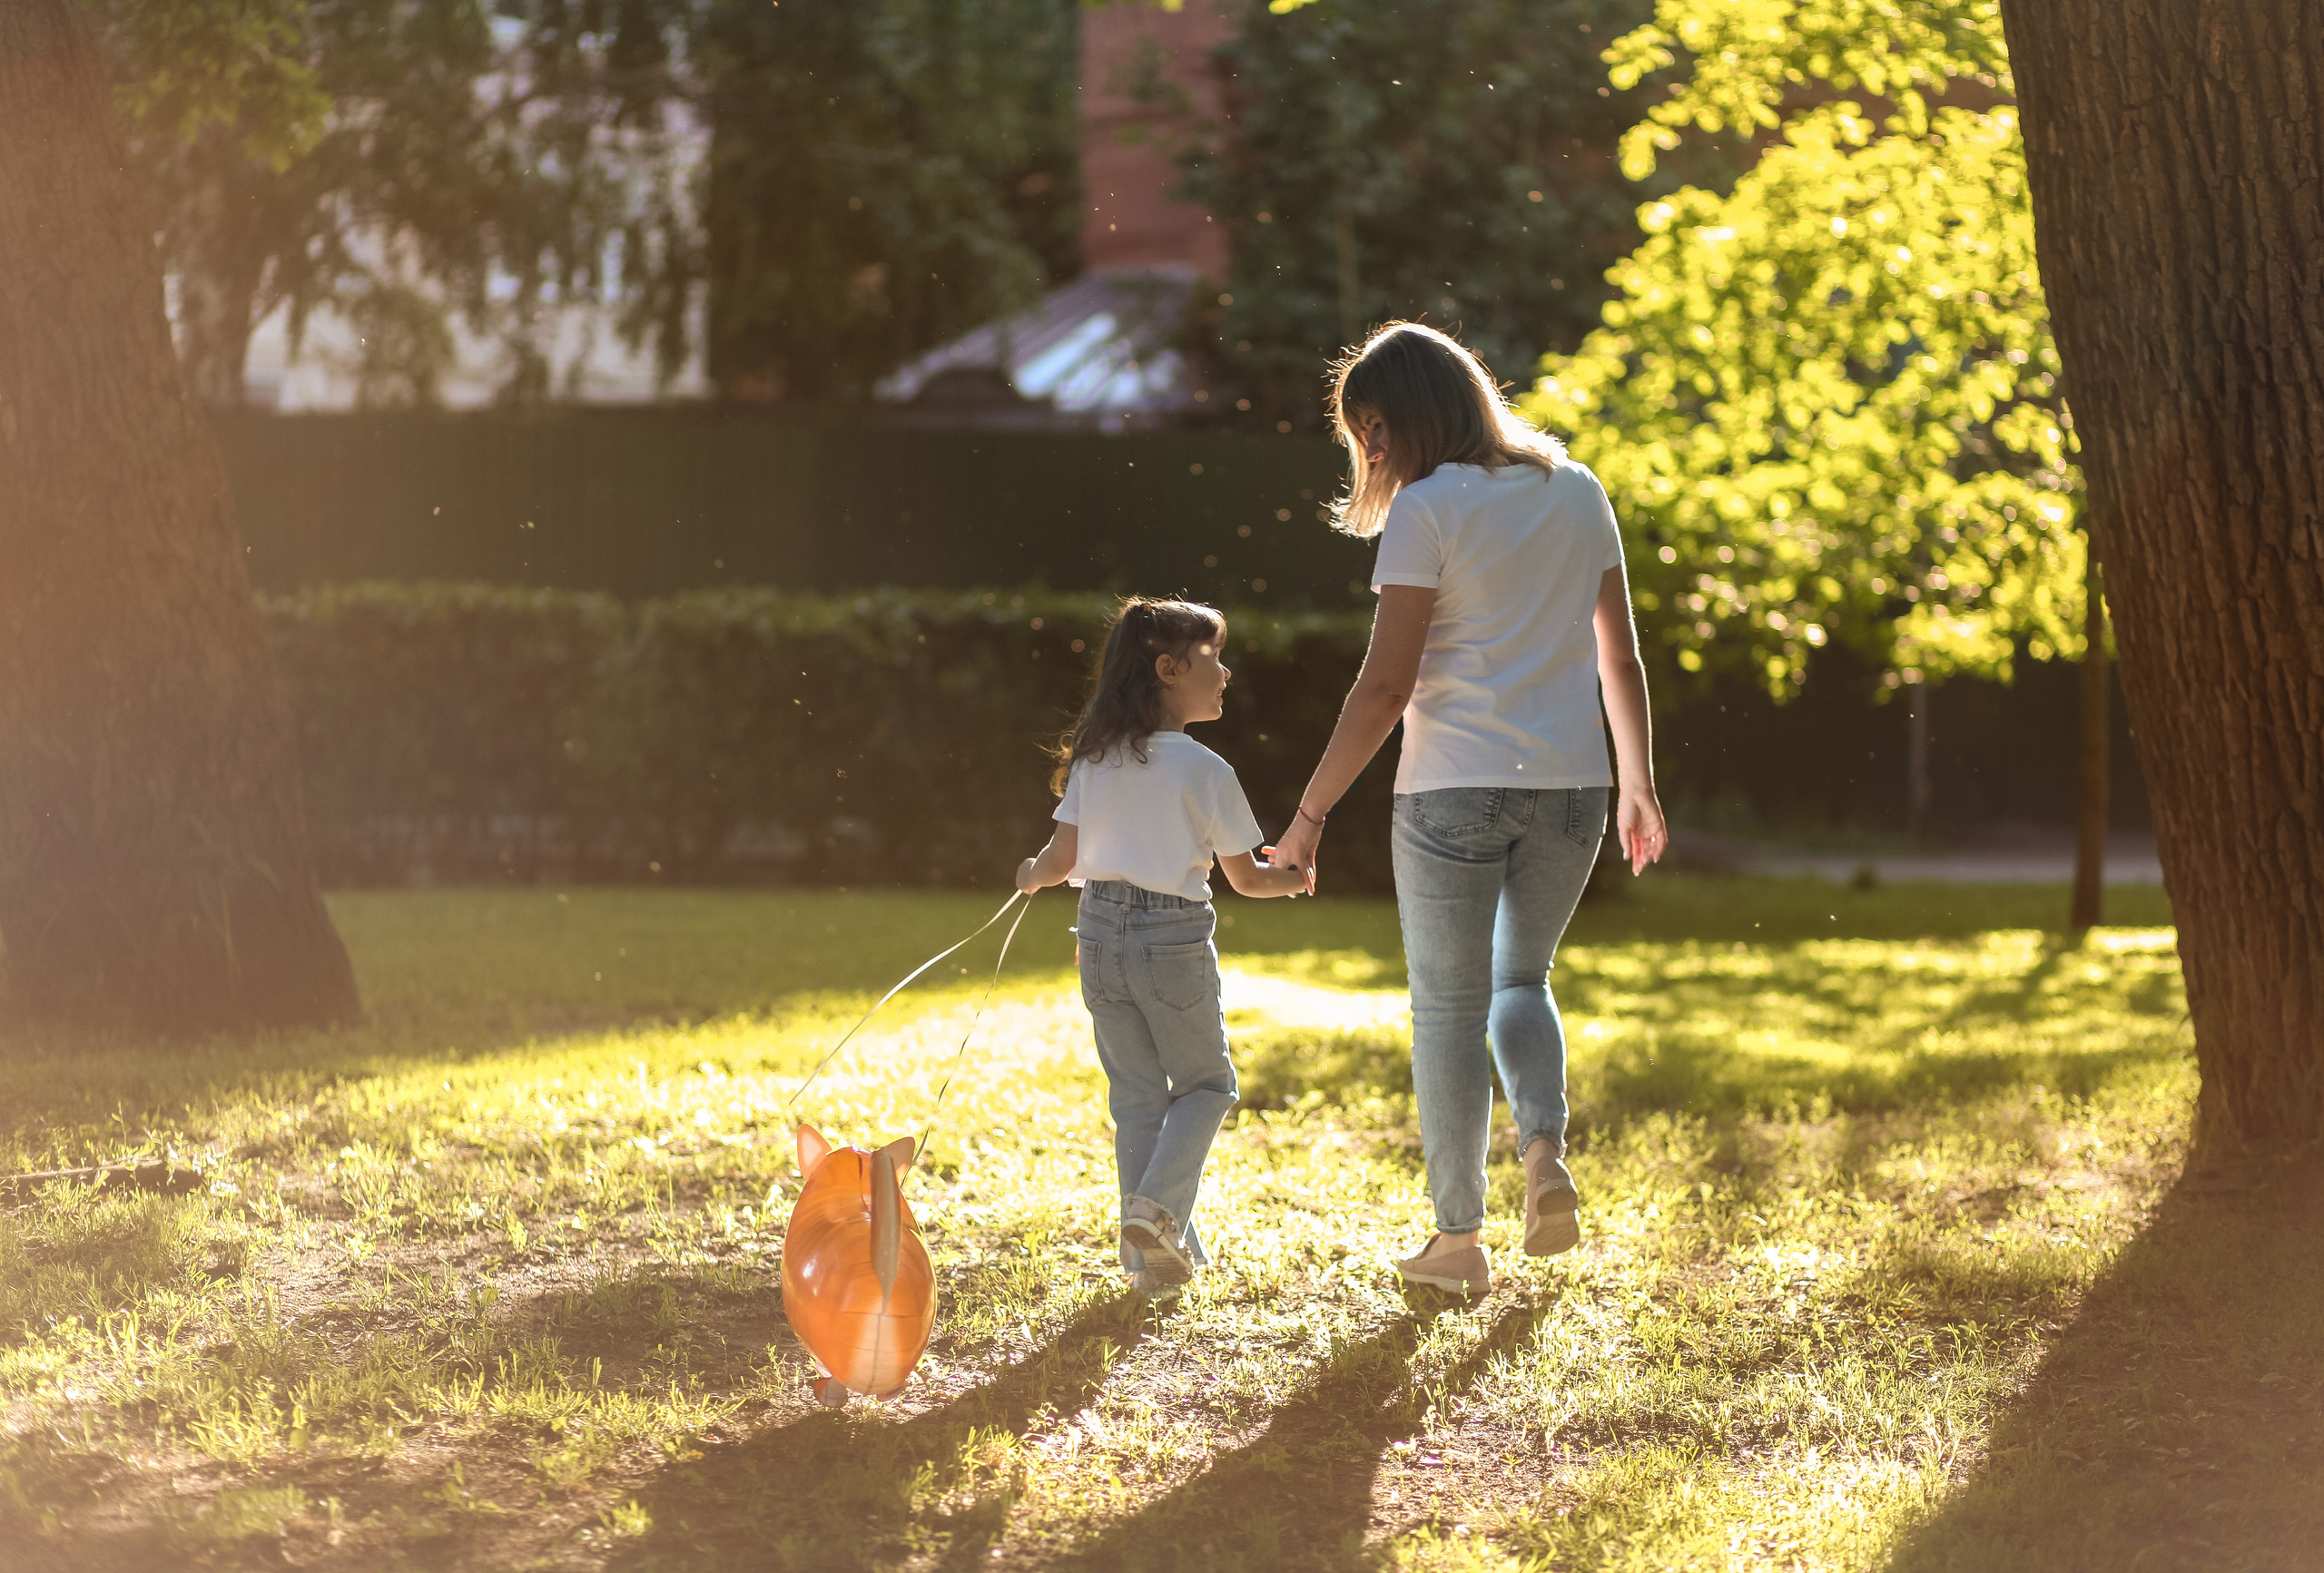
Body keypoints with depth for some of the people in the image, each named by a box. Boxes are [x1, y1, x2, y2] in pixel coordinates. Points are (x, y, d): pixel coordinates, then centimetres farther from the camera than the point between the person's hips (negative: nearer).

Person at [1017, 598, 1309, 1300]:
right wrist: (1293, 878, 18)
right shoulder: (1204, 770, -10)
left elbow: (1062, 856, 4)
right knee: (1206, 1084, 14)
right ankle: (1159, 1203, -8)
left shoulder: (1093, 761, 3)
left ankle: (1151, 1256, 12)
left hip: (1101, 936, 5)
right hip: (1174, 939, -5)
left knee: (1136, 1095, 12)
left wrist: (1031, 876, 26)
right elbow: (1245, 878, -3)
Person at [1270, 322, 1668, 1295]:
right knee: (1520, 980, 23)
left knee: (1448, 1010, 7)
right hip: (1568, 786, 5)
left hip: (1453, 793, -5)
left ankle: (1457, 1240, 11)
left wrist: (1310, 813, -9)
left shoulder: (1428, 510, -9)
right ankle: (1546, 1154, -2)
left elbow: (1386, 685, -13)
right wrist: (1638, 785, 21)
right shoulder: (1577, 493, 8)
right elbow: (1619, 658, 12)